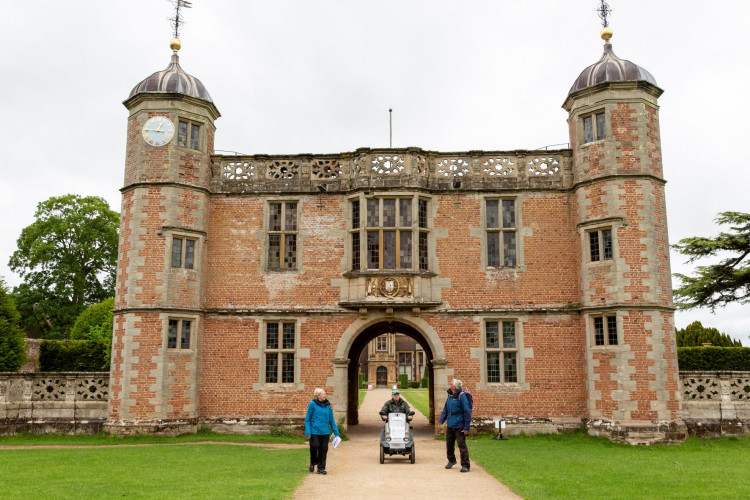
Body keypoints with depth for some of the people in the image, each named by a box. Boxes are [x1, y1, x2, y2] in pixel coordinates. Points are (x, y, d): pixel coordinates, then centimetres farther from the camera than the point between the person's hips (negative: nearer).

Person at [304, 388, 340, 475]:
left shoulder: (328, 405, 7)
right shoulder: (312, 404, -6)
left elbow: (331, 420, 14)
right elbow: (307, 419, -3)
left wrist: (336, 432, 11)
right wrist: (308, 433, -9)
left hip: (325, 432, 4)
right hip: (314, 431, -4)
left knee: (323, 449, 4)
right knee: (314, 447, -8)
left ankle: (321, 468, 17)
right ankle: (313, 463, 21)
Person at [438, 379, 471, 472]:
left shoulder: (461, 397, -16)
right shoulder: (450, 395, 8)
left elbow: (467, 412, -16)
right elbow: (446, 409, 15)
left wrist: (466, 427, -18)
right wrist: (441, 420, 5)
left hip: (459, 426, -8)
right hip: (450, 425, 8)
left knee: (462, 445, -5)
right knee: (449, 443, 17)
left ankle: (465, 465, 4)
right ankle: (451, 461, 37)